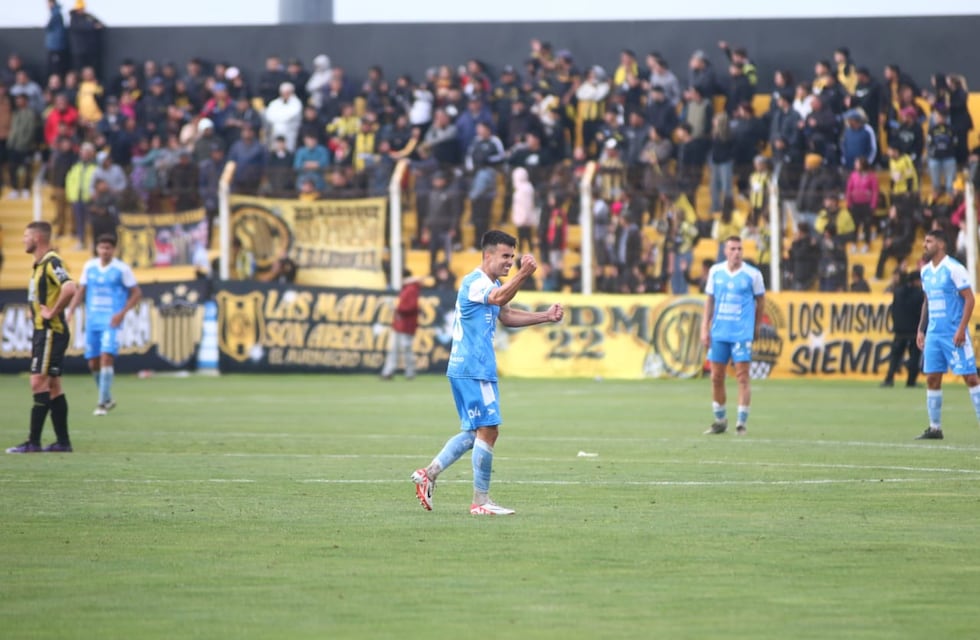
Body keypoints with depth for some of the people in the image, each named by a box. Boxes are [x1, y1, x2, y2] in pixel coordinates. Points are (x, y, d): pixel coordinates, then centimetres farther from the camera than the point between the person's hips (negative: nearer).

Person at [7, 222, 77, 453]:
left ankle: (34, 441, -13)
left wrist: (52, 313, -22)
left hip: (51, 332, -10)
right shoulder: (39, 264, 16)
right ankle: (63, 441, 13)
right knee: (53, 386, 10)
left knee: (39, 382, -11)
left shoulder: (52, 262, -16)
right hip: (43, 331, 10)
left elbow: (69, 288, -32)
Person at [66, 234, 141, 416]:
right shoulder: (89, 267, 8)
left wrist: (122, 313, -12)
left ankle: (103, 403, -13)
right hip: (92, 322, 5)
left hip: (111, 321, -5)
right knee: (93, 363, 7)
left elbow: (136, 293, -1)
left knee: (107, 358, -17)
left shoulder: (122, 269, -4)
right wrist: (70, 311, 0)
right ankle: (108, 399, 26)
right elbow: (80, 290, 14)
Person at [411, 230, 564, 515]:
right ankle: (480, 500, -5)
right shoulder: (474, 282, -15)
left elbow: (507, 315, 29)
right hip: (473, 370, -11)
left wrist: (545, 316, 17)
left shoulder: (492, 284, 19)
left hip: (473, 370, 11)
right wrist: (523, 275, -52)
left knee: (474, 432, 15)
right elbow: (498, 298, -35)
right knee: (487, 430, -9)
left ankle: (429, 473, 15)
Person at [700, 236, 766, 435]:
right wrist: (705, 329, 5)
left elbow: (760, 300, 7)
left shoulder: (752, 274, -3)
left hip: (742, 334, -3)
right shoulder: (716, 271, 6)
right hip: (719, 333, 3)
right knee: (716, 377, 6)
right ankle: (720, 421, 20)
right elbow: (710, 300, 11)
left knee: (742, 377, -6)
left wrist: (756, 327, 9)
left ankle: (741, 423, -2)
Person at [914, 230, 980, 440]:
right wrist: (921, 330, 15)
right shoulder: (926, 271, 12)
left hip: (954, 334, -7)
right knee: (932, 379, 4)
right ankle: (935, 428, 10)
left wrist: (961, 329, -18)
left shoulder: (954, 268, -10)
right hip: (933, 334, 7)